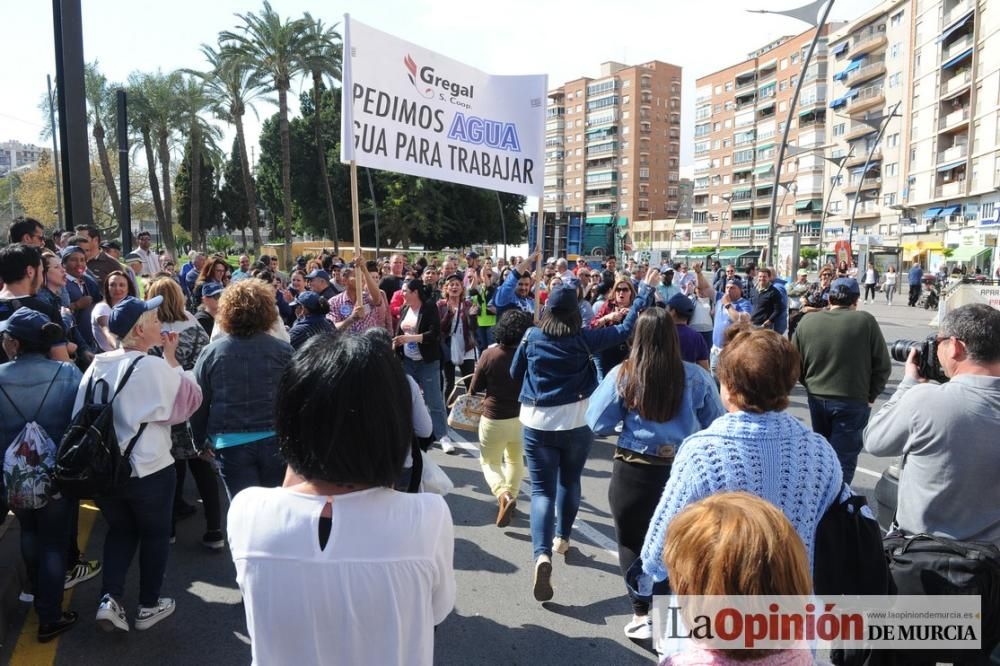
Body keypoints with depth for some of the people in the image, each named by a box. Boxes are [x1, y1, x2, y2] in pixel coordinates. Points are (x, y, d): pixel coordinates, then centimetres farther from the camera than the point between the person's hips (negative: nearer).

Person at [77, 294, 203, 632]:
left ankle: (110, 598, 14)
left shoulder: (96, 366, -2)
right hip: (149, 469, -5)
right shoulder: (155, 367, -19)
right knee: (155, 534, 17)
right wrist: (172, 358, -7)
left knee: (120, 529, 26)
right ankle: (148, 606, 28)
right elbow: (190, 400, -9)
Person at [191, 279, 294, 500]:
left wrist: (200, 440, 19)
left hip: (230, 443, 1)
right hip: (275, 440, 0)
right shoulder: (283, 351, -9)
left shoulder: (210, 353, -4)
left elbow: (198, 404, 4)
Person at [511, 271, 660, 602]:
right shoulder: (583, 338, -7)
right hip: (576, 422, 0)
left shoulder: (532, 337, -2)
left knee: (542, 489, 0)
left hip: (537, 423, 0)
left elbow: (515, 373, 10)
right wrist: (646, 290, 6)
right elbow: (626, 329, -1)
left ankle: (542, 555, -20)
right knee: (569, 482, 23)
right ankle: (562, 537, 38)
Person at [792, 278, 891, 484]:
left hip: (817, 399, 4)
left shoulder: (807, 321, -2)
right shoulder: (865, 321, -10)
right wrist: (870, 395, 5)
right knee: (843, 460, 3)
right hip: (853, 401, -4)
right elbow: (883, 366, -6)